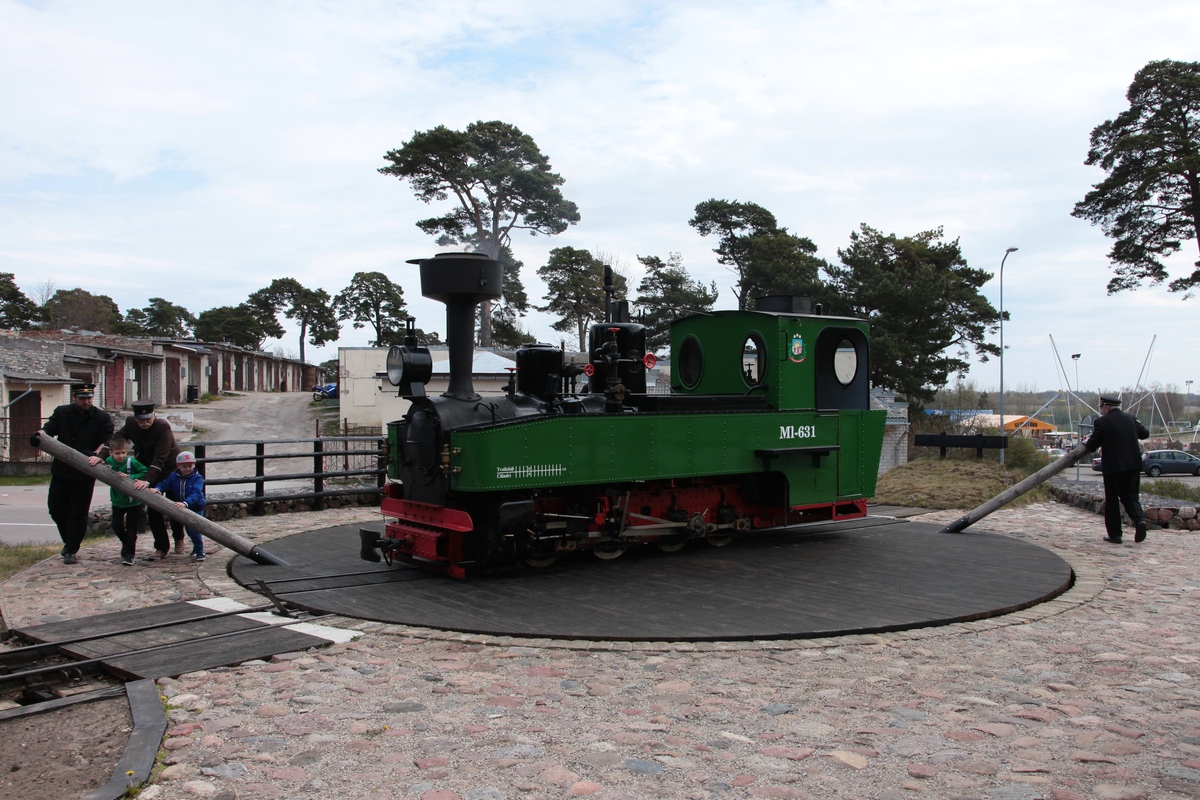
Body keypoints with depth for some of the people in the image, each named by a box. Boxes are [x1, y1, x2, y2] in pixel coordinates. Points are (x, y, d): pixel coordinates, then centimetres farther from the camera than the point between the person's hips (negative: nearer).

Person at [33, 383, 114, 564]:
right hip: (61, 469, 4)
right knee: (55, 507, 10)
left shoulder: (102, 418, -4)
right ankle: (70, 541, 30)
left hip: (85, 473, -4)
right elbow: (49, 428, -4)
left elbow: (106, 441, -11)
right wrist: (39, 434, -28)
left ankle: (71, 550, 9)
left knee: (78, 512, -1)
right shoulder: (61, 413, 5)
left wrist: (96, 454, -30)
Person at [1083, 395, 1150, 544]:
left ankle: (1115, 534, 7)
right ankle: (1140, 519, -14)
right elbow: (1145, 434, 21)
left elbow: (1092, 446, -7)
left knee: (1112, 499, 6)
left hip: (1113, 466, -4)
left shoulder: (1102, 422, -7)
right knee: (1130, 496, 13)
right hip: (1133, 464, 4)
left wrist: (1087, 443, 15)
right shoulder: (1131, 419, 8)